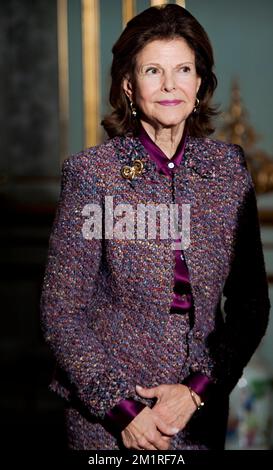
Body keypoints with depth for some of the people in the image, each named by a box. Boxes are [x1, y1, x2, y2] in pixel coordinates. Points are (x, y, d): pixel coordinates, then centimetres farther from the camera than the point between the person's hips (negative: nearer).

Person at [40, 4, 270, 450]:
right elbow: (61, 311, -10)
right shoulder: (91, 172, -11)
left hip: (202, 410, 3)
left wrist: (198, 389, -9)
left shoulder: (229, 167, -3)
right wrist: (123, 408, -14)